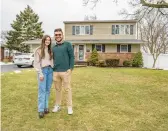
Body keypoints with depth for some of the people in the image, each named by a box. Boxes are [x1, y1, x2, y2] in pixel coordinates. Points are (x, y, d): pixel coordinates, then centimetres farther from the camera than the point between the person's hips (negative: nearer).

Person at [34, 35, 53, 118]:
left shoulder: (50, 51, 15)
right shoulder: (38, 50, 1)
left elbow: (52, 61, 14)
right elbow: (36, 63, -4)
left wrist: (53, 71, 5)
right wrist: (40, 73, -12)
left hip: (50, 70, 5)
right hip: (42, 70, -5)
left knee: (48, 90, 6)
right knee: (42, 90, -8)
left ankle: (46, 107, 15)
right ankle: (41, 110, -6)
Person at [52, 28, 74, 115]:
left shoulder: (68, 44, 0)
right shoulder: (53, 47, 15)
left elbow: (72, 57, -3)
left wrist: (71, 68, -11)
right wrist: (52, 69, 14)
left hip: (65, 71, -4)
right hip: (55, 72, 5)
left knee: (67, 89, 1)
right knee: (57, 89, 12)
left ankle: (69, 107, 12)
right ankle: (57, 105, 26)